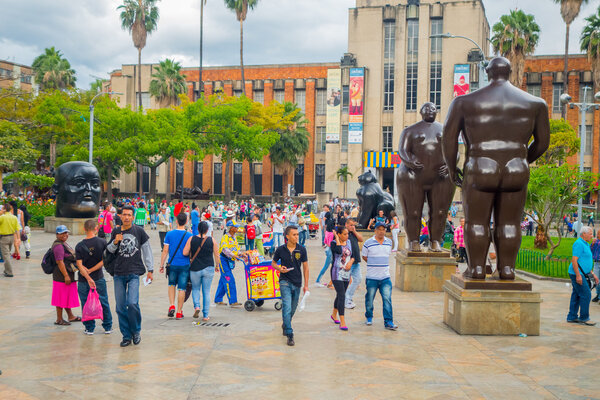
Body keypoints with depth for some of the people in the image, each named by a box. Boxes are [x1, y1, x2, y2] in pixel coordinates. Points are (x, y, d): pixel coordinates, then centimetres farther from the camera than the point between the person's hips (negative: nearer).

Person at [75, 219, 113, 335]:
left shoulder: (79, 246, -7)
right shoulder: (102, 242, -7)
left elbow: (79, 264, -14)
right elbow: (104, 260, -11)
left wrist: (88, 278, -19)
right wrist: (91, 271, -8)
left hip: (83, 281, 0)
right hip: (99, 278, 0)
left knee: (86, 304, 11)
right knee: (104, 303, 13)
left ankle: (89, 328, 16)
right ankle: (108, 327, 21)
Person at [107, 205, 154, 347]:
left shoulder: (139, 231, 1)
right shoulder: (116, 232, 8)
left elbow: (147, 250, 7)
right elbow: (110, 250, 18)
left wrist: (150, 270, 5)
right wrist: (115, 242, -4)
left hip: (134, 273, -3)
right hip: (119, 273, 3)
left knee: (132, 303, -15)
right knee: (120, 307, 3)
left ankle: (136, 331, 7)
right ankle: (126, 335, 15)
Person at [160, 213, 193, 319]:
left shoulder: (169, 234, -3)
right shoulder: (189, 235, -5)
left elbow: (165, 251, -1)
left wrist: (162, 265, 7)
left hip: (172, 265, 1)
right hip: (185, 265, -1)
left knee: (172, 285, 21)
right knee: (182, 288, 5)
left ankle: (172, 306, 4)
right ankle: (179, 312, 8)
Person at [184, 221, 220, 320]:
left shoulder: (191, 239, -5)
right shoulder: (211, 240, -4)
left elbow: (185, 253, -8)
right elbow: (216, 254, 1)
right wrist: (217, 266, 16)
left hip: (195, 269, 0)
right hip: (208, 269, 0)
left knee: (195, 289, 20)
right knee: (206, 292, 8)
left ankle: (197, 306, -4)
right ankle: (205, 315, 7)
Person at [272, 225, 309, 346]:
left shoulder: (302, 249, -2)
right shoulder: (280, 249, -5)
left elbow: (305, 267, 5)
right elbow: (273, 262, 10)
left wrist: (306, 285, 3)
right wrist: (279, 268, -13)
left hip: (297, 283, 3)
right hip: (285, 282, -3)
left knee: (293, 309, 15)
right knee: (287, 308, -14)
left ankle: (285, 325, 42)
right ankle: (290, 335, -11)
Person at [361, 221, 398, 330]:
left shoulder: (389, 242, 7)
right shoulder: (368, 243, -5)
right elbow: (364, 256, 6)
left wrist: (382, 264, 12)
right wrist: (373, 264, 3)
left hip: (385, 277, 2)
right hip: (372, 277, -2)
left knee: (387, 299, -6)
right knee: (369, 298, 9)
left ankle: (388, 322, -5)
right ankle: (369, 317, 31)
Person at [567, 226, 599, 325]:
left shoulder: (585, 244, 19)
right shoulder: (579, 244, -14)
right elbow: (574, 260, -21)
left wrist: (592, 274, 23)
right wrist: (578, 275, -24)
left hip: (580, 274, 10)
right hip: (577, 274, -10)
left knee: (576, 295, 10)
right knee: (586, 294, -7)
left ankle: (572, 317, 14)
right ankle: (584, 318, 0)